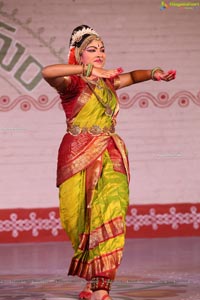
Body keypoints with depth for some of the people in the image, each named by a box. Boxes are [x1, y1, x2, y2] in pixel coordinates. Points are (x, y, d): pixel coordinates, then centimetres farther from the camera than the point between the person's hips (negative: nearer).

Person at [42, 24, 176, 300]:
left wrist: (155, 74, 10)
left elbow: (132, 76, 32)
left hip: (110, 156, 4)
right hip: (79, 157, -4)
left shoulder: (107, 81, 15)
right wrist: (90, 71, -32)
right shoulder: (73, 82, -4)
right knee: (83, 220, 1)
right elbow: (47, 72, -26)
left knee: (110, 216, -12)